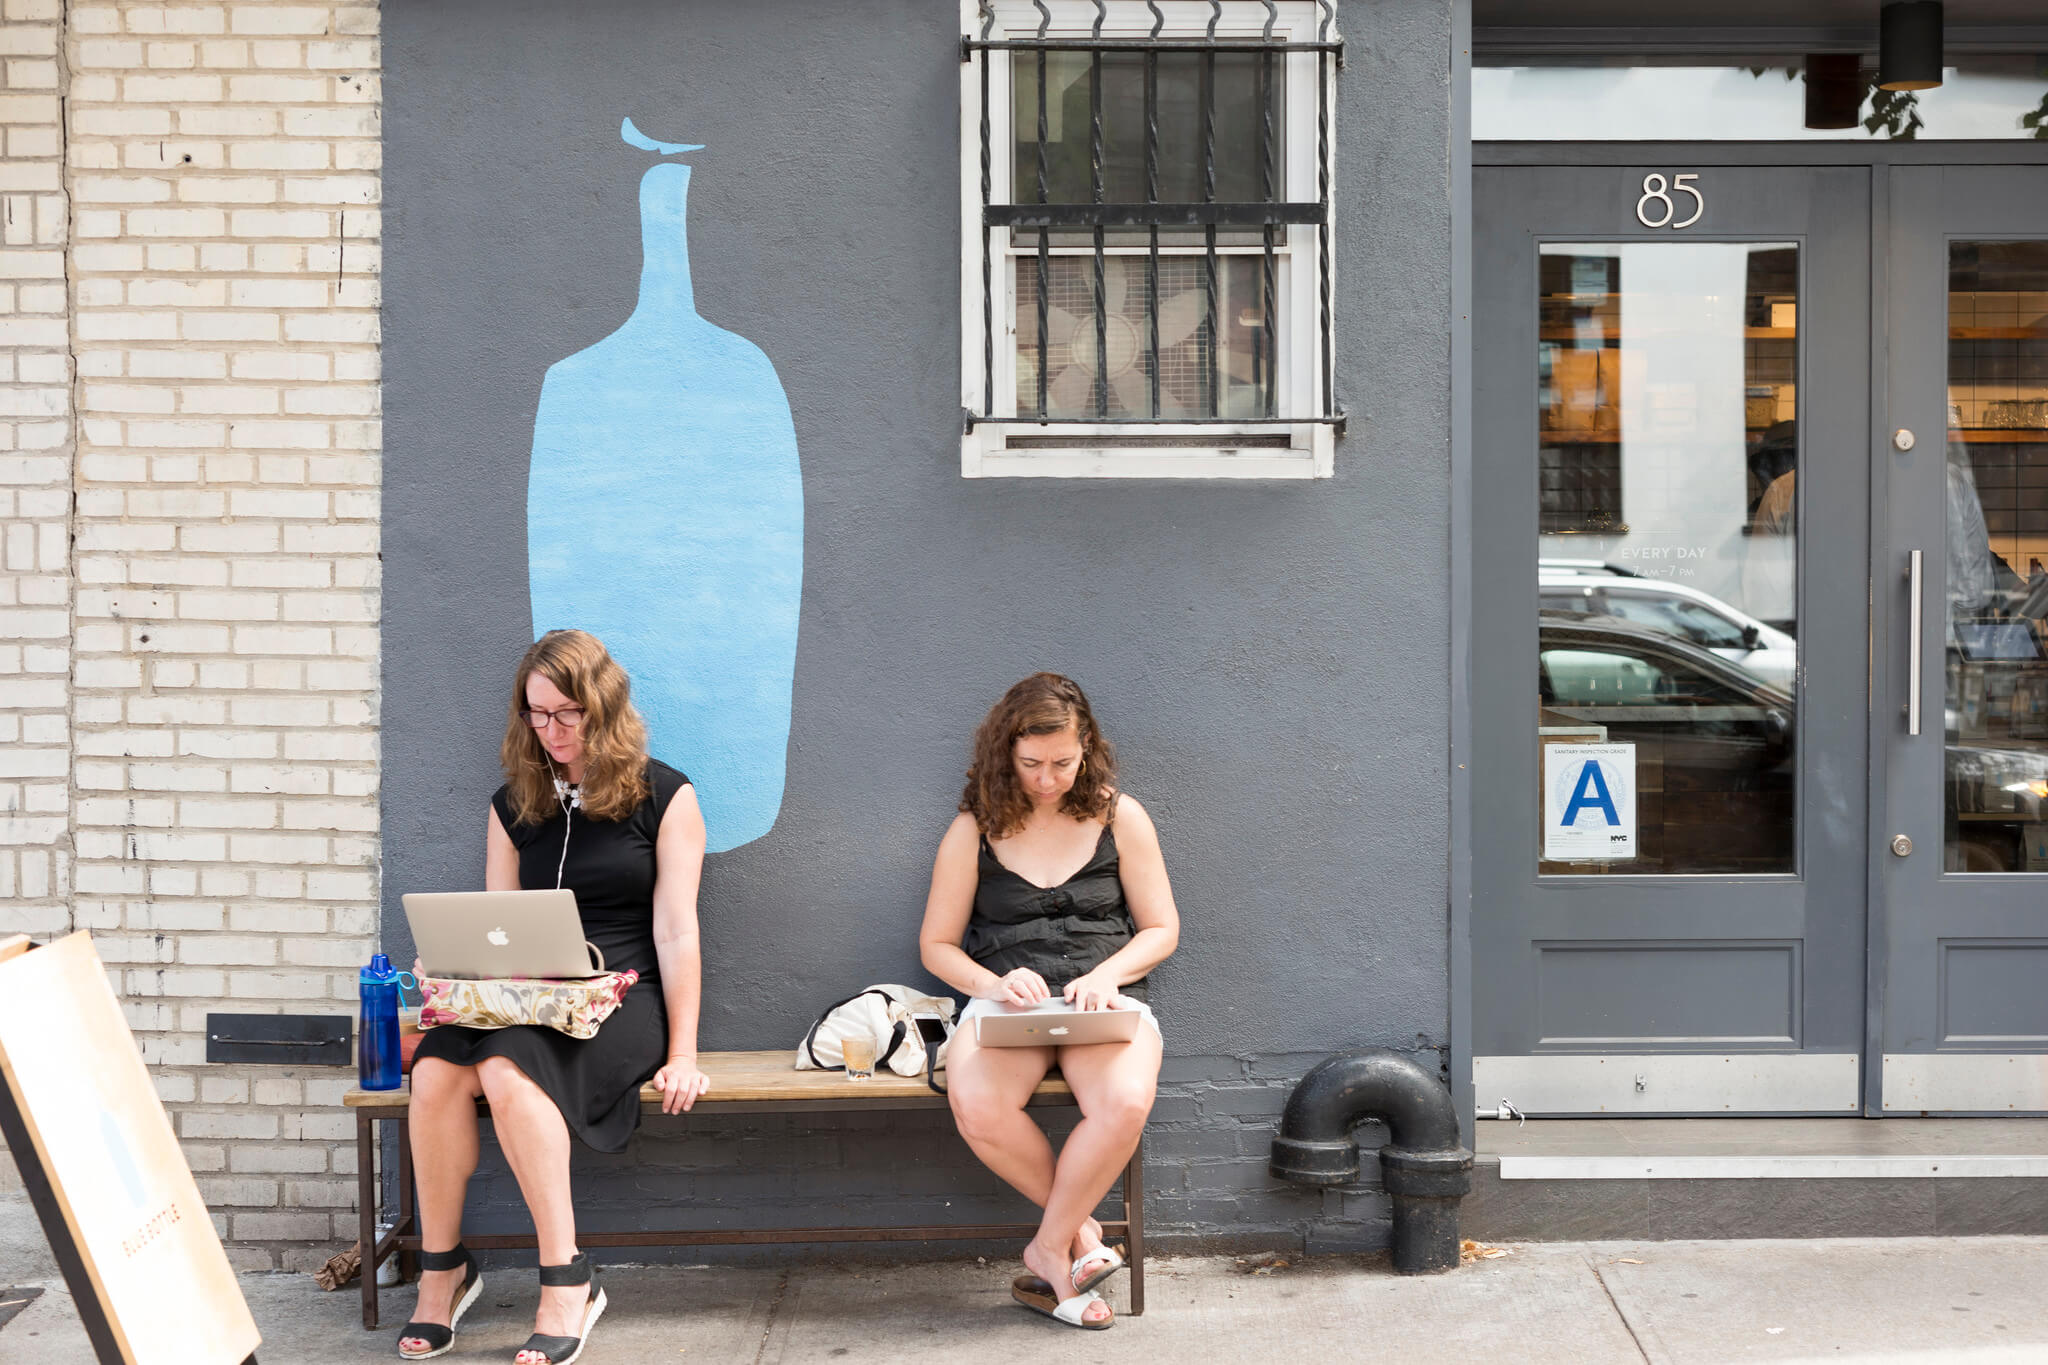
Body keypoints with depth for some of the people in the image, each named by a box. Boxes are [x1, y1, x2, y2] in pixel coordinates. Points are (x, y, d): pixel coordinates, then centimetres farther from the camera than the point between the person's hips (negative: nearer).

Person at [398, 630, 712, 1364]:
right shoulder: (513, 806, 16)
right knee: (435, 1071, -29)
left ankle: (566, 1283, -27)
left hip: (622, 998, -4)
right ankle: (441, 1269, -12)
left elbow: (675, 931, -3)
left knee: (506, 1069, -34)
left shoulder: (663, 796, 3)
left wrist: (681, 1054, -9)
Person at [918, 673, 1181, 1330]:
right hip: (1007, 1001, 0)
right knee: (976, 1105, -34)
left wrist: (1106, 975, -10)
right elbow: (936, 944, 10)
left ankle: (1050, 1250, -10)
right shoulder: (974, 830, 6)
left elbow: (1162, 929, 10)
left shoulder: (1120, 817, 7)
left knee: (1125, 1103, -35)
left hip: (1105, 999, 0)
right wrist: (991, 983, -12)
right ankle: (1080, 1228, -8)